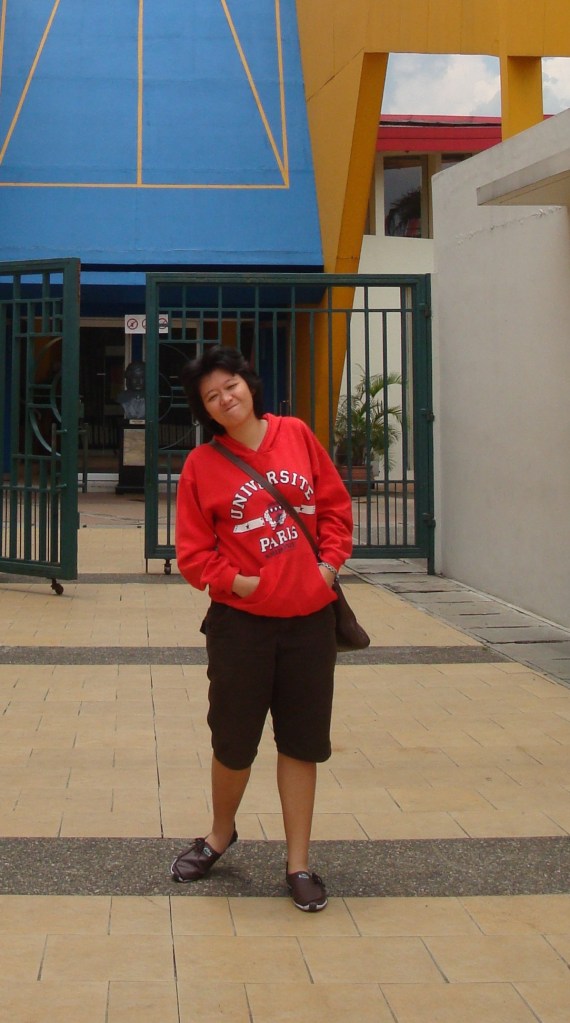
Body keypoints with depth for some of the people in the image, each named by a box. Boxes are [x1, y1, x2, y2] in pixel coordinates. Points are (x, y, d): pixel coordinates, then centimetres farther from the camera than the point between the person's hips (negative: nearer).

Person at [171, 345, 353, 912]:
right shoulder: (202, 465, -4)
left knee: (302, 740, 8)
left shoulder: (296, 435, 3)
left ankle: (298, 862, 19)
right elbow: (193, 551, -1)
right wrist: (232, 580, -14)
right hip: (242, 620, -2)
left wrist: (330, 561, -1)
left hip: (310, 616, 2)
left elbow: (334, 502, 9)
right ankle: (221, 833, 37)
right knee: (234, 741, 9)